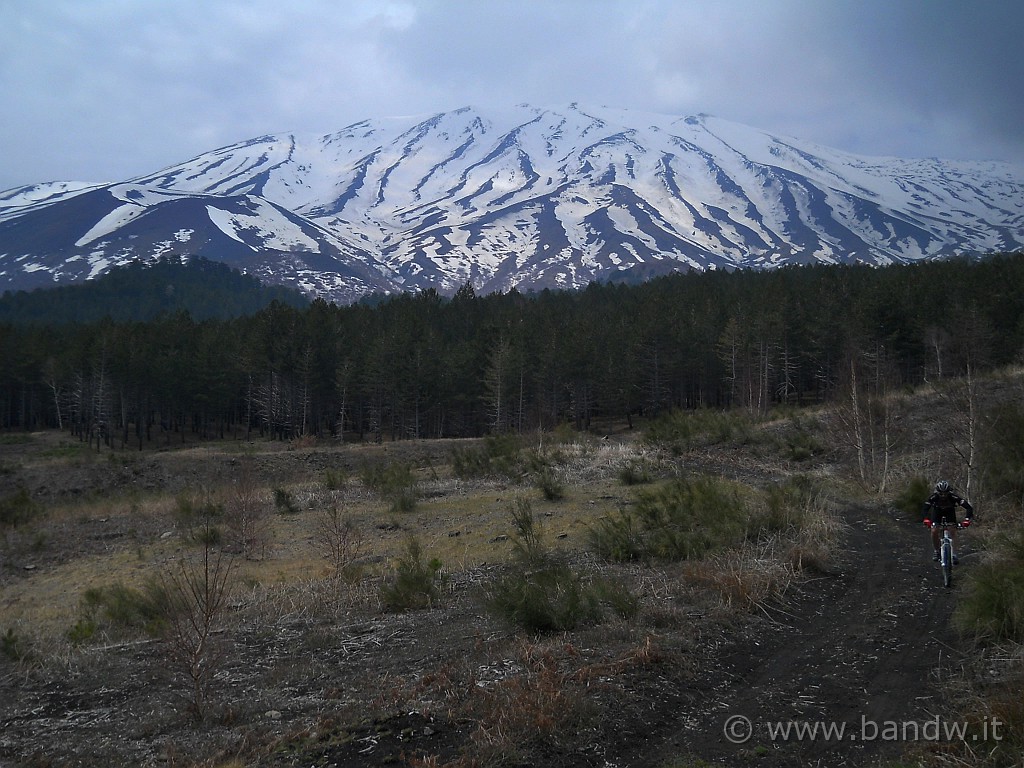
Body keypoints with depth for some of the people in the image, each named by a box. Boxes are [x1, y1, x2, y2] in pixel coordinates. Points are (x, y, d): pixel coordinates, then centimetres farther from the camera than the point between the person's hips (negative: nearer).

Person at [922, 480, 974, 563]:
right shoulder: (933, 497, -34)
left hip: (950, 512, 0)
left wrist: (967, 519, -48)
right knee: (934, 531, -14)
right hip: (937, 511, 0)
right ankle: (936, 551, 4)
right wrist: (926, 519, -47)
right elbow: (926, 508, -30)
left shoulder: (953, 496, -36)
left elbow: (968, 507, -36)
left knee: (953, 531, -14)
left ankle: (954, 553, -5)